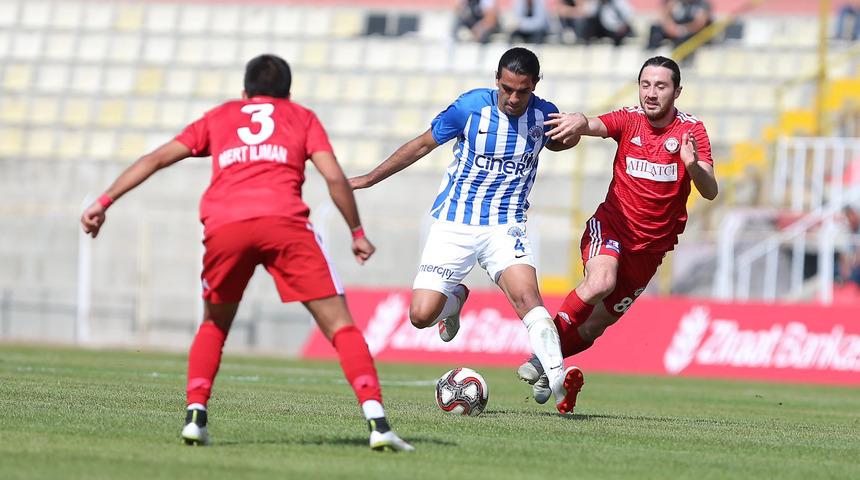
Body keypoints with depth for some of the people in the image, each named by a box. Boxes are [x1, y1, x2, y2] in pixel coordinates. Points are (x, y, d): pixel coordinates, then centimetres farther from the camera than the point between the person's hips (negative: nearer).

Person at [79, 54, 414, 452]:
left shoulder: (219, 117, 30)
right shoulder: (302, 117, 26)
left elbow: (157, 158, 23)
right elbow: (334, 177, 12)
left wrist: (104, 202, 23)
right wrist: (357, 233, 21)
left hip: (224, 226, 2)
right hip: (284, 222, -2)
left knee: (214, 326, 25)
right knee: (339, 325, 0)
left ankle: (195, 415, 9)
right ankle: (377, 422, -15)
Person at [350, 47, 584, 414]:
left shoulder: (544, 114, -4)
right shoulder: (471, 106, -11)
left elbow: (555, 142, 21)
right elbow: (421, 145, 3)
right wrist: (369, 179, 8)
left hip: (505, 226, 0)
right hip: (454, 223, 0)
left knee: (527, 296, -27)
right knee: (421, 315, -9)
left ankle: (558, 381, -35)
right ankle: (455, 297, 27)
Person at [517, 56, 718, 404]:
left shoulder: (691, 131, -7)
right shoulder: (629, 120, -5)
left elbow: (710, 192, -16)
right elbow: (595, 126, -27)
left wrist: (693, 166, -38)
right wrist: (580, 122, -52)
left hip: (651, 246, 2)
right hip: (611, 226, -2)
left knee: (595, 324, 7)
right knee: (600, 282, -32)